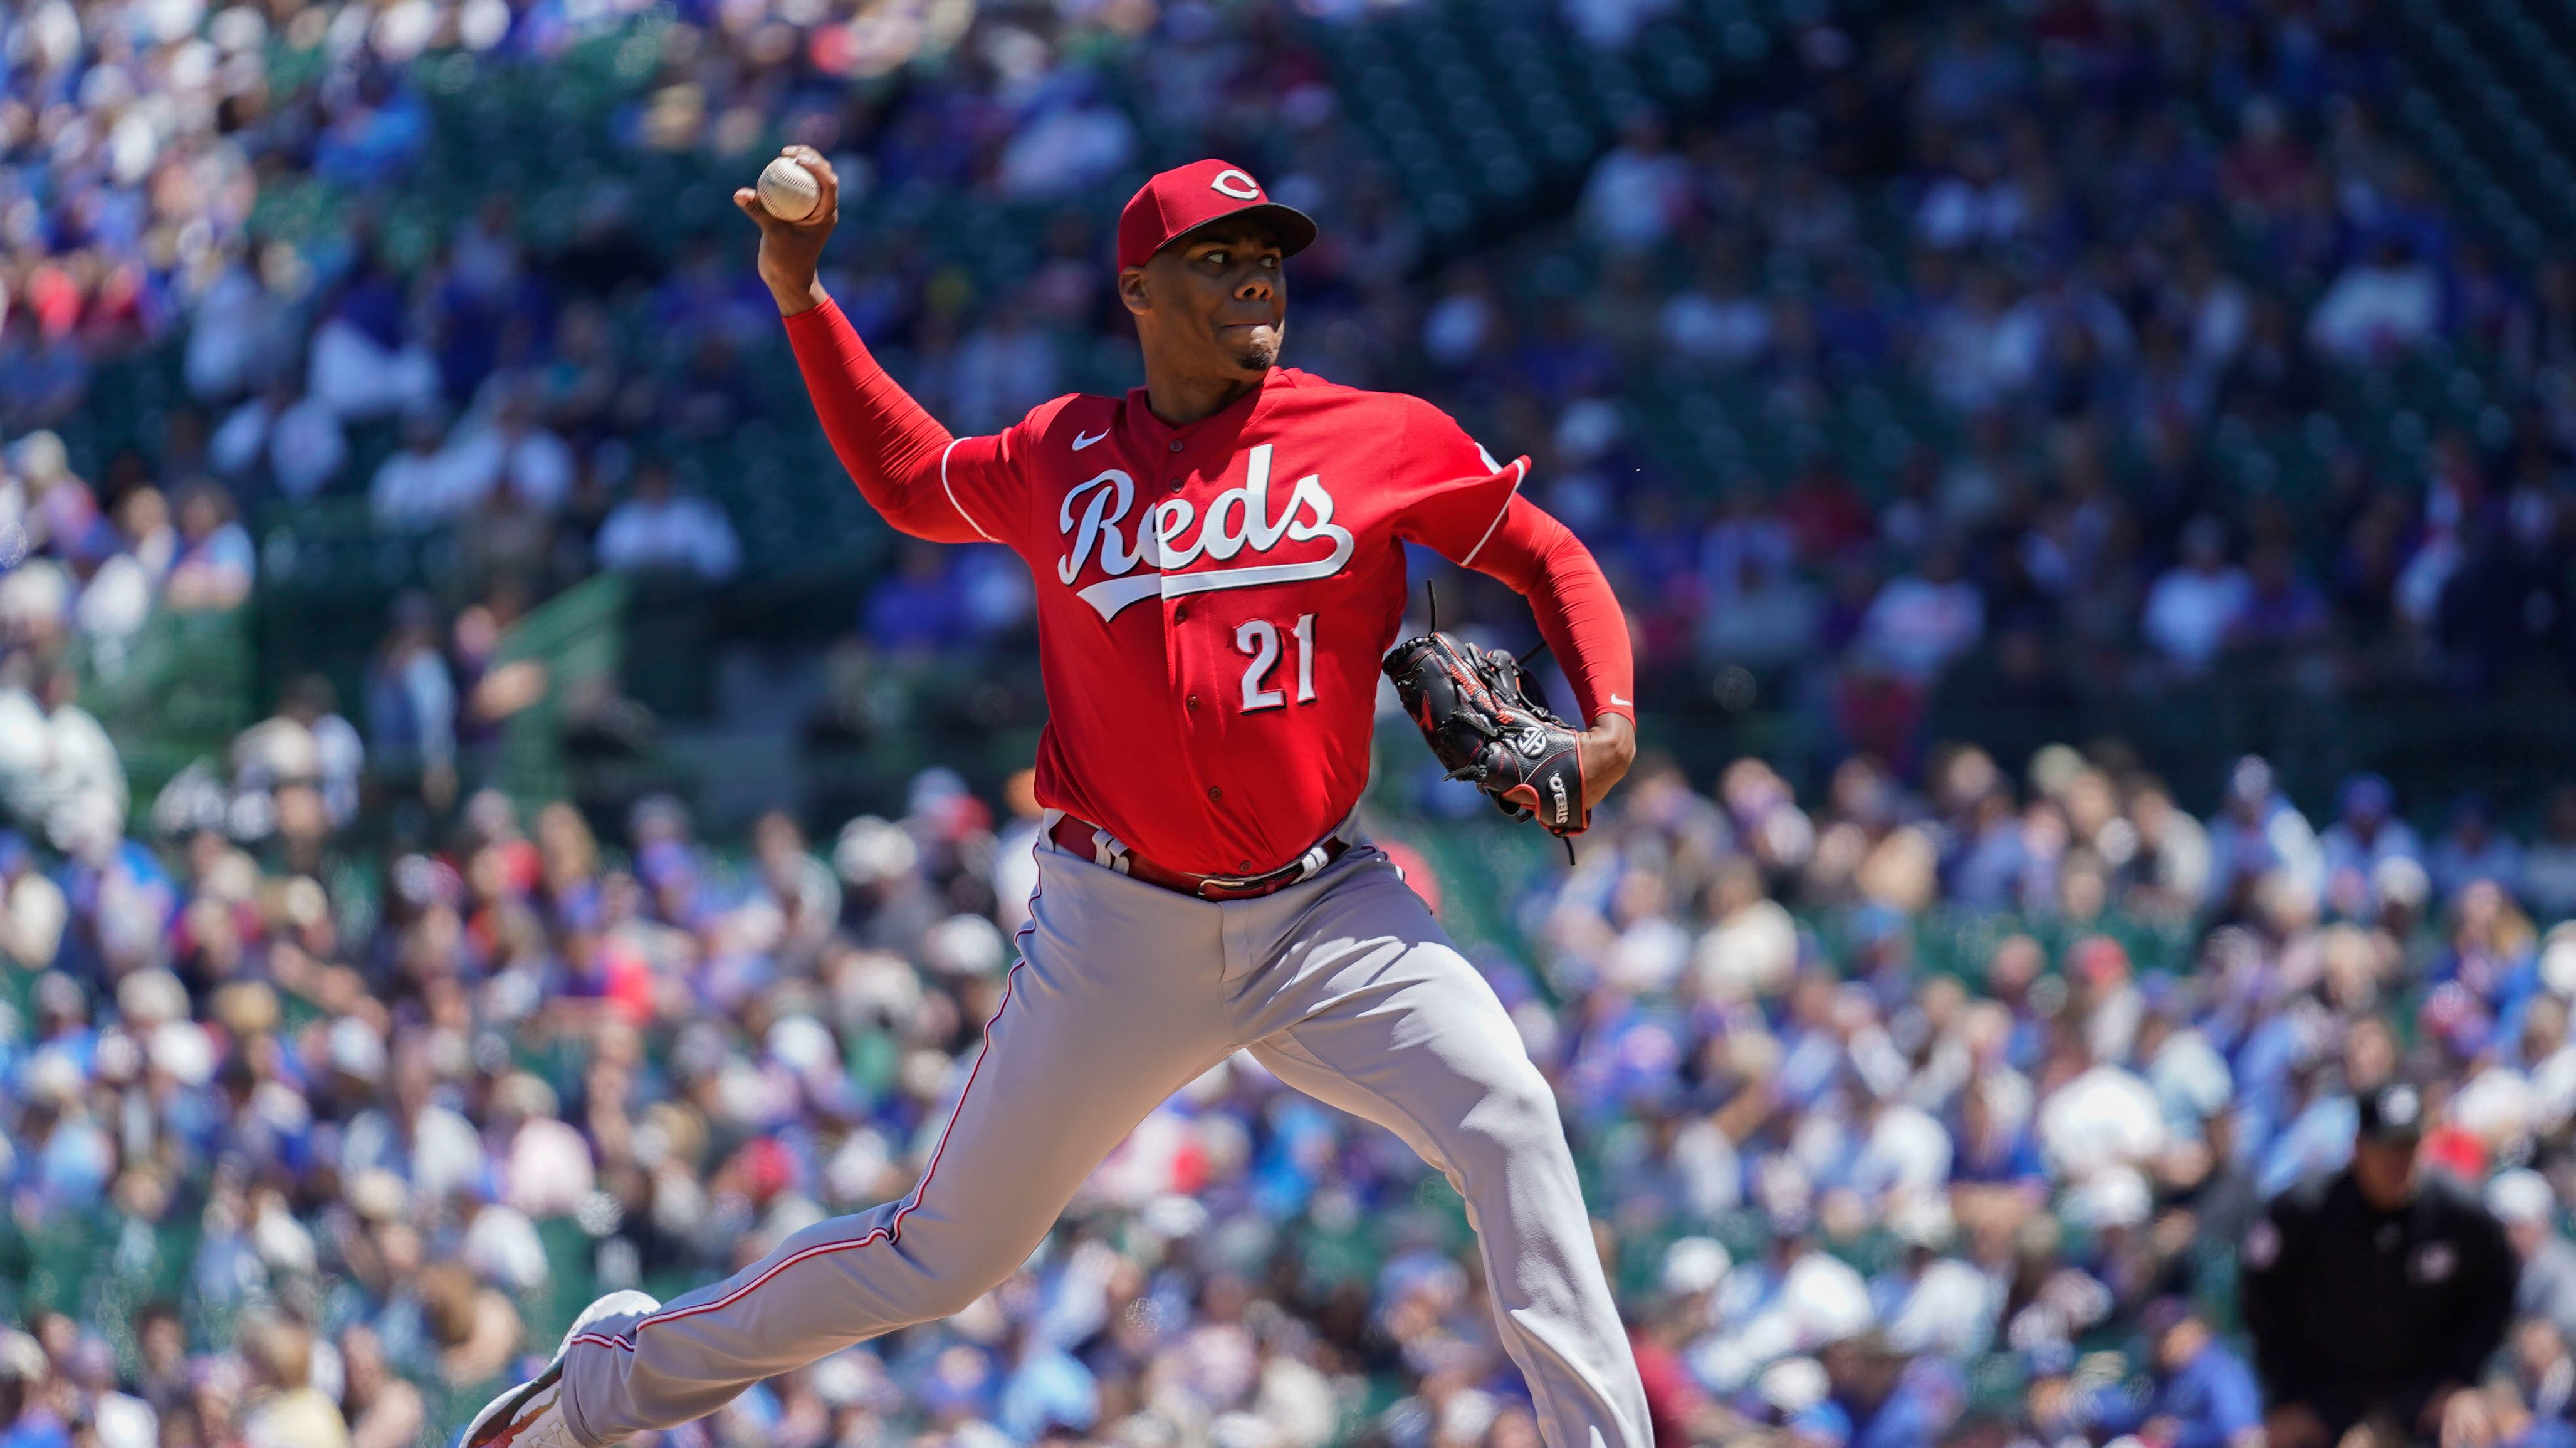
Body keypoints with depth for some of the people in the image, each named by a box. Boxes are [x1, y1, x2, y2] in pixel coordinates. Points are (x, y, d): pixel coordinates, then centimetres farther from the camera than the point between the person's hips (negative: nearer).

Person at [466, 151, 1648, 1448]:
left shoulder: (1384, 442, -3)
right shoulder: (1057, 459, 4)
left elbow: (1548, 556, 7)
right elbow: (909, 482, 23)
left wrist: (1609, 721, -10)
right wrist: (799, 298, 14)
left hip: (1324, 911, 0)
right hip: (1121, 931, 0)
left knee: (1505, 1119, -26)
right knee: (947, 1253, 7)